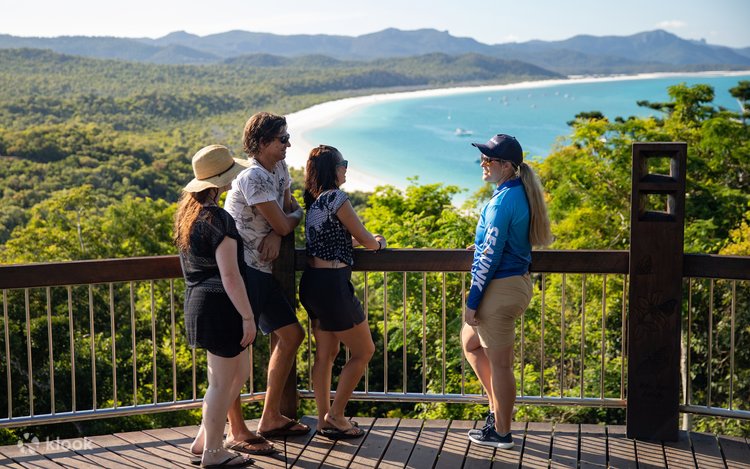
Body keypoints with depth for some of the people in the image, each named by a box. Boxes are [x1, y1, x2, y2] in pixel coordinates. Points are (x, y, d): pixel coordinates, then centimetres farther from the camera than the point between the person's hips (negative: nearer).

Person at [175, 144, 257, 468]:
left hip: (199, 301, 10)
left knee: (240, 372, 21)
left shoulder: (187, 210, 9)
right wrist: (248, 317, -16)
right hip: (220, 306, -10)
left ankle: (203, 439, 27)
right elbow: (230, 276, -21)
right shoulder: (218, 220, -20)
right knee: (222, 382, 4)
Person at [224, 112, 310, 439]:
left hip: (262, 270, 10)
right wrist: (294, 215, 5)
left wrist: (277, 234, -10)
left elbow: (292, 210, 11)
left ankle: (271, 418, 20)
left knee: (291, 335, 13)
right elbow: (284, 223, -18)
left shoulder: (279, 169, 10)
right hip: (241, 268, -10)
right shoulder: (253, 177, -20)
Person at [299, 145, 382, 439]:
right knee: (364, 351, 6)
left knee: (326, 353, 15)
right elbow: (365, 240, -6)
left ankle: (324, 420, 20)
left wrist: (365, 240, 25)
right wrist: (378, 243, 15)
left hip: (312, 283, 9)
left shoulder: (314, 201, 13)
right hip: (332, 284, -9)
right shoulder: (337, 198, -13)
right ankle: (335, 415, 8)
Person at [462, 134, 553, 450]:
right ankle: (498, 410, 28)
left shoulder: (503, 201, -20)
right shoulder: (520, 193, 9)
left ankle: (501, 432, 14)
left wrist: (473, 301, -15)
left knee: (499, 364, 2)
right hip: (518, 281, 10)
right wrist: (480, 246, 18)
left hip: (501, 288, -10)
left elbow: (490, 256, -20)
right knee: (470, 342, 23)